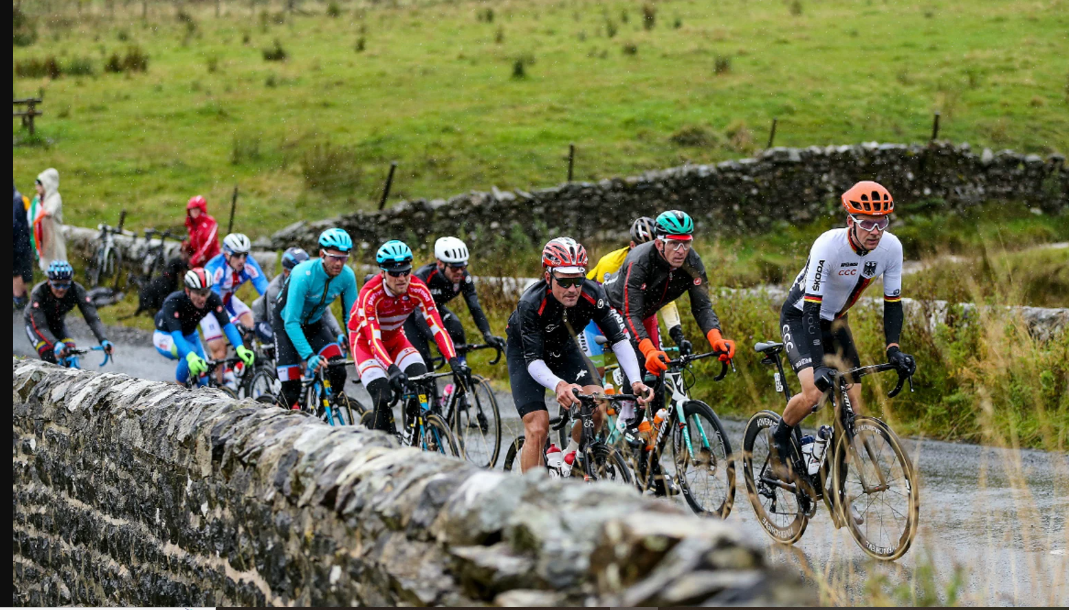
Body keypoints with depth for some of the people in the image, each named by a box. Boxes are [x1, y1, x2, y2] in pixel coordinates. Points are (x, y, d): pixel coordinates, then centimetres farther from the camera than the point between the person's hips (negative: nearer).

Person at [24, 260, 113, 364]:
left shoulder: (76, 290, -29)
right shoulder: (38, 293, -36)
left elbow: (92, 318, -33)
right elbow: (41, 326, -40)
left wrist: (103, 340, -49)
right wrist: (56, 344, -57)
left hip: (57, 323, 3)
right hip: (35, 323, -3)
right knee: (50, 360, -25)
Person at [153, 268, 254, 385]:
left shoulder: (212, 299, -26)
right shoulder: (173, 302, -36)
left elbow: (227, 325, -33)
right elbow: (176, 335, -47)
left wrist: (240, 349, -51)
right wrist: (191, 357, -65)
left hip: (190, 336, 4)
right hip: (166, 336, -4)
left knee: (205, 382, -10)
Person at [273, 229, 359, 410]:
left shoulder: (347, 276, -22)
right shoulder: (303, 275, -36)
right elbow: (291, 322, -36)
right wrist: (308, 355, -45)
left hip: (314, 322, 4)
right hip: (285, 322, -4)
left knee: (338, 371, -21)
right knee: (291, 391, -15)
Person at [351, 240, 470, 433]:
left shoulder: (418, 289, -24)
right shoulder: (370, 294, -34)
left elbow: (437, 328, -30)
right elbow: (374, 339, -41)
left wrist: (454, 362, -44)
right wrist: (392, 369, -56)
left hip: (395, 339, 4)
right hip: (365, 341, -4)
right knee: (383, 398, -23)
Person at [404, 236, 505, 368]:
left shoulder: (463, 277, -24)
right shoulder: (423, 276, -38)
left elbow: (474, 307, -27)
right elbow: (419, 314, -46)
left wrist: (487, 334, -45)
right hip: (410, 312, -4)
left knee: (455, 328, -28)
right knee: (422, 357, -21)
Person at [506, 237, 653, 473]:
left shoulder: (592, 293, -28)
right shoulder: (531, 303, -36)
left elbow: (619, 339, -27)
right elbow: (533, 361, -37)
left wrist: (636, 381, -43)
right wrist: (559, 385, -58)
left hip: (563, 348, 3)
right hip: (524, 351, -3)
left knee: (597, 406, -21)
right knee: (537, 428, -18)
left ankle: (569, 455, 5)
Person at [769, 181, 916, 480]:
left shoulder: (891, 247, -19)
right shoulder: (828, 246, -33)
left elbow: (892, 303, -9)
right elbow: (811, 309, -35)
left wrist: (893, 349, -24)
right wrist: (820, 365, -44)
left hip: (835, 322, 5)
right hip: (800, 318, -5)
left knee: (853, 406, -7)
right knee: (814, 392, -25)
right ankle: (779, 440, 2)